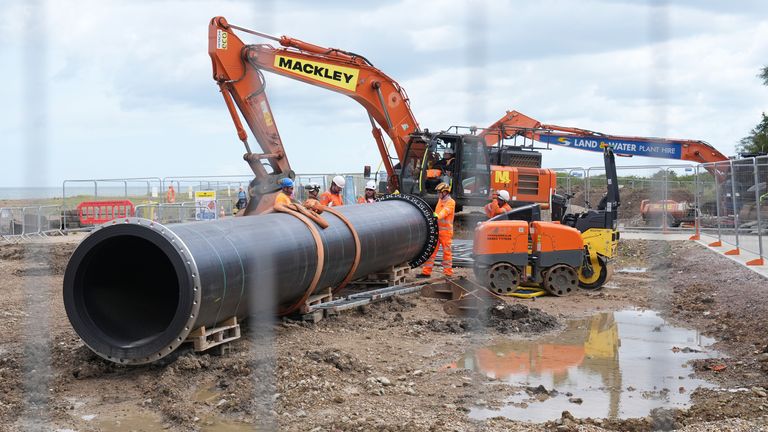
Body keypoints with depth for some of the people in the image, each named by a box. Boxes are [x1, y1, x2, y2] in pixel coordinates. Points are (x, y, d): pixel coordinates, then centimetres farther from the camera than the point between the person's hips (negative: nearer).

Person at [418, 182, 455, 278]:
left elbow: (445, 211, -24)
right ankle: (426, 272, 6)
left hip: (446, 231, -7)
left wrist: (437, 216, -40)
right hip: (436, 229, 7)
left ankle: (448, 273, 8)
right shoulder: (440, 200, 18)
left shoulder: (450, 202, -7)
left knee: (447, 252, 0)